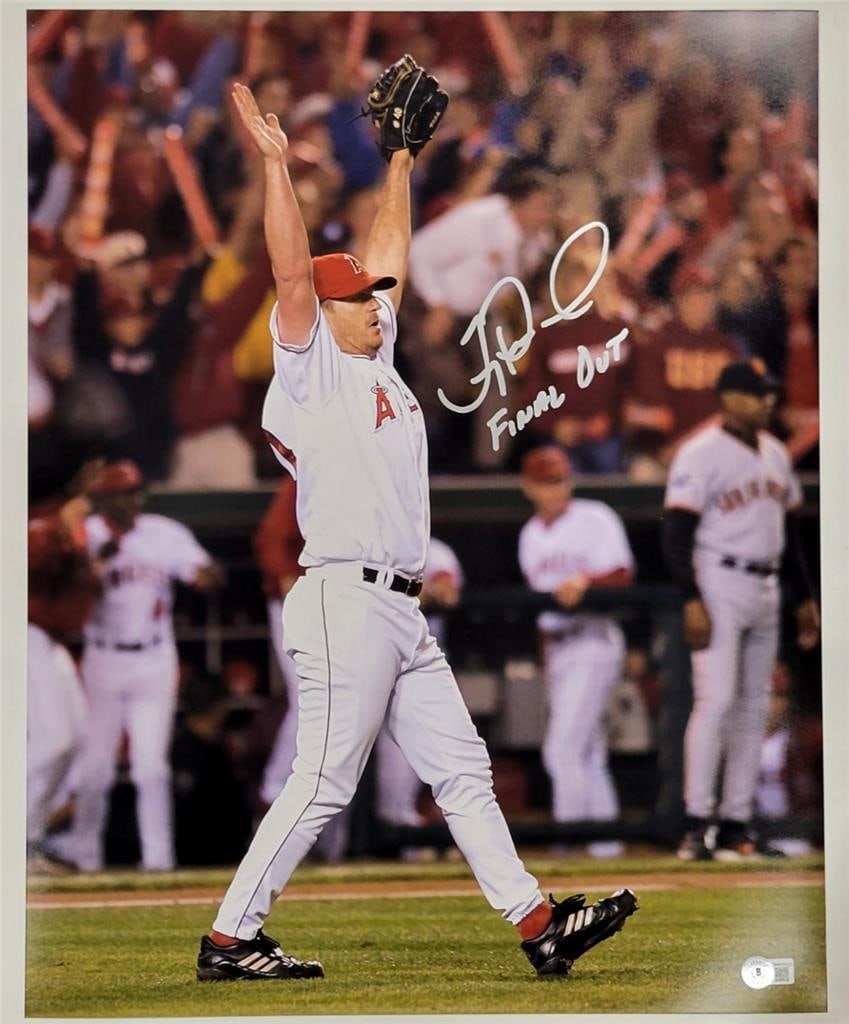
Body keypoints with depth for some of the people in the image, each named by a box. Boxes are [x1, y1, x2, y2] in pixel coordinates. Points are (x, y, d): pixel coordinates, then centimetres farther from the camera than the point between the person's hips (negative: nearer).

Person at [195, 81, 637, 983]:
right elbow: (293, 271, -15)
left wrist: (401, 162, 26)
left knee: (463, 769, 7)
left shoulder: (375, 359, 19)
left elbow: (388, 252, 26)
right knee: (323, 781, -9)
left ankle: (537, 924, 8)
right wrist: (276, 163, -19)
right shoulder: (310, 367, -3)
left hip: (401, 613, 9)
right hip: (344, 599, -9)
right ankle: (229, 940, -4)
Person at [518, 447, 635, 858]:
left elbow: (622, 575, -12)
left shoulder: (596, 519, -4)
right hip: (555, 647, 7)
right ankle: (605, 838, 12)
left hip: (594, 642, -7)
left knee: (563, 747, -14)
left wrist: (584, 581, -30)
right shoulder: (530, 535, 15)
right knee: (587, 751, 8)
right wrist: (547, 652, 15)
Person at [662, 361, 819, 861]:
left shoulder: (776, 454, 14)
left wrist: (806, 597, 18)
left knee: (753, 708, 6)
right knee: (716, 698, -14)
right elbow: (677, 533, -14)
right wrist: (692, 602, -21)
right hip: (720, 586, -8)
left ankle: (736, 823, 9)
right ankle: (697, 823, -14)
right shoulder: (701, 455, -9)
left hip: (766, 589, 8)